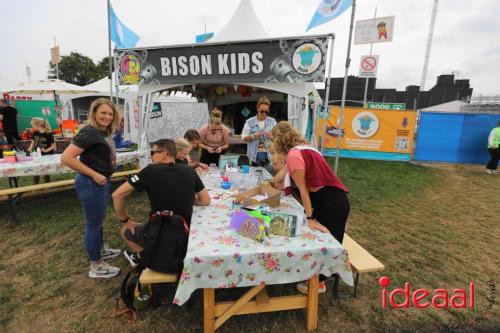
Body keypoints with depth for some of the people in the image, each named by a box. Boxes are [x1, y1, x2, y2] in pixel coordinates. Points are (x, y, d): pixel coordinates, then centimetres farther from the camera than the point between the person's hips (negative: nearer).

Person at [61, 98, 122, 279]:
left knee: (98, 220, 24)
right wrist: (94, 175, -22)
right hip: (91, 183, -9)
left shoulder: (104, 133, 7)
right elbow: (66, 157, -25)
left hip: (102, 182, 9)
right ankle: (96, 266, 21)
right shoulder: (89, 132, -19)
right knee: (93, 224, 4)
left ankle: (101, 250, 44)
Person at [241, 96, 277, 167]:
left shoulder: (272, 121, 8)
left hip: (269, 154, 1)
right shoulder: (249, 122, 3)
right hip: (255, 155, -1)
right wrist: (253, 136, -15)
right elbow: (244, 138, 2)